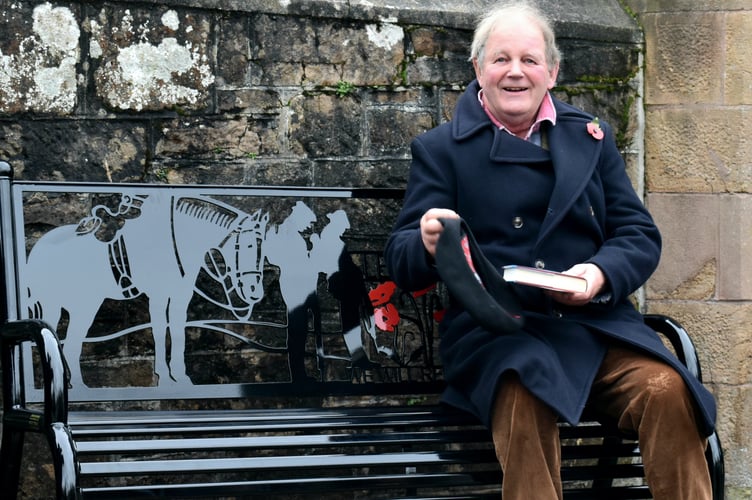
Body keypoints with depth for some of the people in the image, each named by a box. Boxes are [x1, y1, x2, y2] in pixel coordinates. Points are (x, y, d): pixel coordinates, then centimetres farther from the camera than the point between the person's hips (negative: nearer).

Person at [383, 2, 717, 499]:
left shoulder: (591, 136, 18)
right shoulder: (439, 149, 10)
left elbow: (641, 236, 12)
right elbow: (402, 264, 4)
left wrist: (602, 273, -12)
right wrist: (429, 245, -21)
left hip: (597, 323, 3)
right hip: (495, 331, -3)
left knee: (666, 389, -27)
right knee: (524, 400, -37)